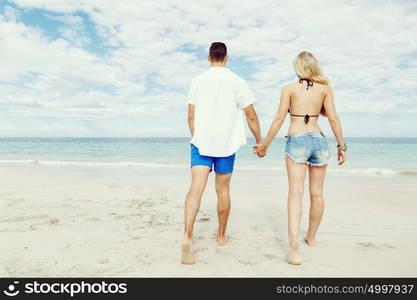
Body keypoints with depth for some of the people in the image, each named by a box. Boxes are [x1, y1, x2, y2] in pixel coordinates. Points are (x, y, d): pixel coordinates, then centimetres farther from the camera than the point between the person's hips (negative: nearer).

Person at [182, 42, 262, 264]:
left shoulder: (198, 81, 5)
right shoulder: (237, 82, 0)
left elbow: (191, 116, 8)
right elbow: (251, 116, 0)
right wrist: (259, 141, 11)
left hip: (201, 143, 0)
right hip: (227, 144, 0)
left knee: (196, 188, -7)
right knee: (223, 190, 12)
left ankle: (187, 236, -25)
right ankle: (221, 236, 27)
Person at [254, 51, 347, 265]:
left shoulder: (289, 88, 2)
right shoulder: (325, 88, 8)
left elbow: (279, 118, -3)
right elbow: (333, 118, 2)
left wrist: (264, 145, 3)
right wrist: (341, 145, 9)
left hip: (296, 140, -3)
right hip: (319, 140, 3)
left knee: (296, 192, -8)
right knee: (317, 193, 14)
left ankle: (293, 243, -23)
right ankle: (311, 237, 30)